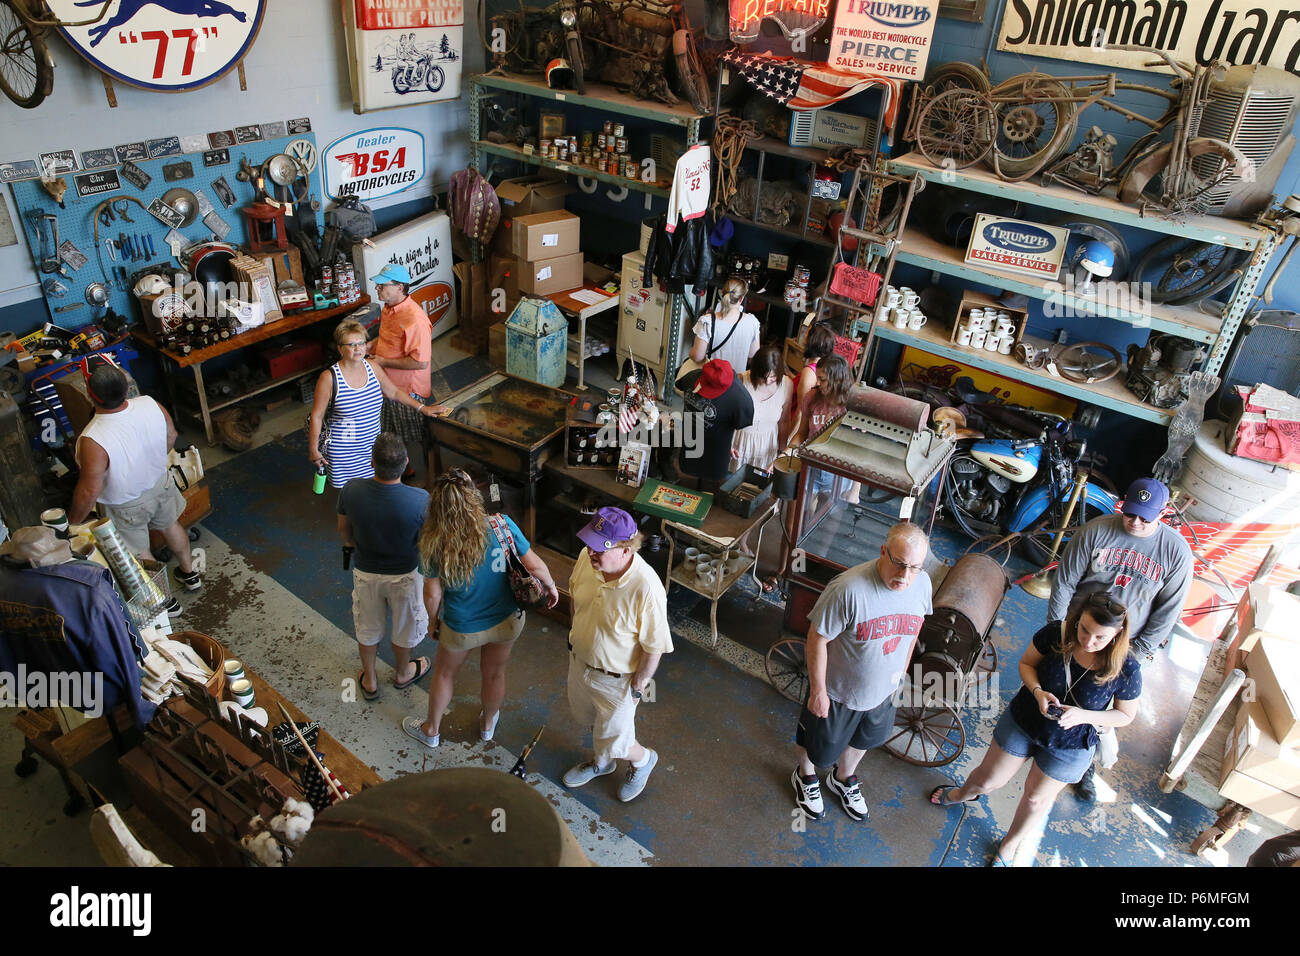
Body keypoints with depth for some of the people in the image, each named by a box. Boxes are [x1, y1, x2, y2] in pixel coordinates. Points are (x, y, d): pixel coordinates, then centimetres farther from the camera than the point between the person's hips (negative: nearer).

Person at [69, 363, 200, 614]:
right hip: (159, 483, 5)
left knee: (139, 553, 22)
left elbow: (89, 492, -28)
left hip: (126, 506, -5)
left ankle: (165, 601, 43)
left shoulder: (93, 442, -39)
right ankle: (189, 573, 56)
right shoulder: (150, 405, -24)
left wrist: (72, 522, -9)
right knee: (169, 525, 33)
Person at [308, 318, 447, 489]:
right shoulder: (329, 378, -16)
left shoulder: (372, 368, -1)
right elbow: (316, 416, -10)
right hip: (343, 451, -5)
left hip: (372, 443, 5)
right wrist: (313, 450, -8)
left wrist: (422, 408, 10)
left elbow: (394, 392, 14)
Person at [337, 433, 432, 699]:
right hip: (404, 575, -1)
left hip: (365, 572, 2)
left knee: (368, 627, 27)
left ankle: (369, 681, 49)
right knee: (404, 627, 27)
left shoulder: (351, 490, -25)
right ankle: (402, 673, 53)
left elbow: (343, 529, -5)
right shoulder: (420, 500, -33)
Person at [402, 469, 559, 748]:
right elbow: (534, 565, -14)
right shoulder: (502, 526, -25)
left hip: (462, 629, -1)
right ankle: (487, 724, 55)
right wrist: (551, 586, 7)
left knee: (444, 673, 28)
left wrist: (435, 621, 7)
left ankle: (431, 730, 51)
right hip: (507, 620, 1)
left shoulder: (434, 545, -25)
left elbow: (433, 595, -13)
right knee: (494, 674, 28)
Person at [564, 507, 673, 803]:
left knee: (613, 742, 15)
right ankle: (601, 763, 61)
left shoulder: (647, 590, -38)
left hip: (616, 679, -6)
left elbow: (654, 648, -24)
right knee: (589, 717, 31)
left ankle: (642, 759, 50)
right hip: (580, 659, 6)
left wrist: (637, 688, -14)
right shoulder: (587, 557, -20)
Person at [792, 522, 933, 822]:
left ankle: (844, 778, 61)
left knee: (864, 739, 31)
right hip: (837, 689, -5)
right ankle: (805, 775, 55)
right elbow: (817, 638, -25)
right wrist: (818, 690, -18)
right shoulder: (849, 589, -37)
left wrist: (901, 670, 12)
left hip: (881, 690, 5)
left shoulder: (922, 584, -17)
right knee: (821, 745, 21)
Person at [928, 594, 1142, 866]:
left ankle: (1010, 845, 50)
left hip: (1069, 745, -1)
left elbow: (1126, 715, -11)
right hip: (1023, 721, 1)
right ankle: (964, 794, 56)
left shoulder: (1126, 669, -27)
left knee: (1037, 797, 20)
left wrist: (1083, 716, -28)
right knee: (988, 779, 18)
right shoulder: (1055, 633, -25)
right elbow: (1026, 663, -7)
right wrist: (1037, 691, -27)